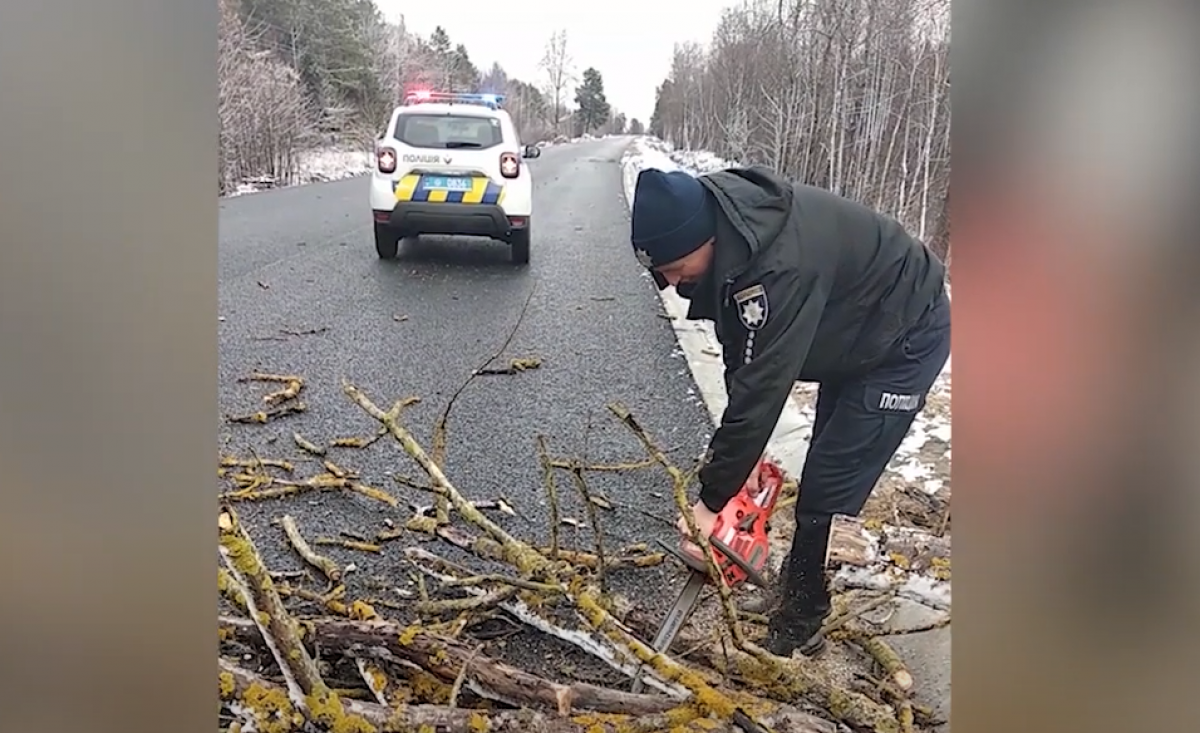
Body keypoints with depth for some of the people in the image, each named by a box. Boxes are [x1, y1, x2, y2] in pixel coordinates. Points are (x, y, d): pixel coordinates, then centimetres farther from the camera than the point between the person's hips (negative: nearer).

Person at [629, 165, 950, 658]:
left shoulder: (782, 263, -39)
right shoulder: (727, 240, -12)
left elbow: (764, 382, -36)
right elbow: (741, 355, -3)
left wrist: (711, 501, -28)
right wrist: (738, 449, -5)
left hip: (905, 336, -9)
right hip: (849, 334, 9)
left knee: (829, 487, -9)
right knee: (826, 467, 18)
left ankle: (799, 625, 7)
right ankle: (799, 588, 34)